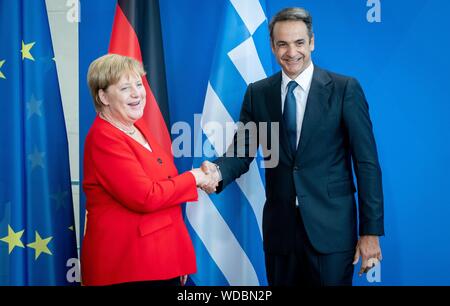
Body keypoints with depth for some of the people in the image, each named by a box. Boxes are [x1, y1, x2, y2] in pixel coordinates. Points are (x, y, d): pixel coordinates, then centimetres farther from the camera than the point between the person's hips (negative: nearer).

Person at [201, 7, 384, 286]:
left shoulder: (345, 89, -5)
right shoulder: (258, 93, 4)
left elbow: (366, 162, -6)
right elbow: (242, 149, 3)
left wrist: (371, 231, -8)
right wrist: (219, 171, -20)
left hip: (331, 228, -3)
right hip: (279, 226, 3)